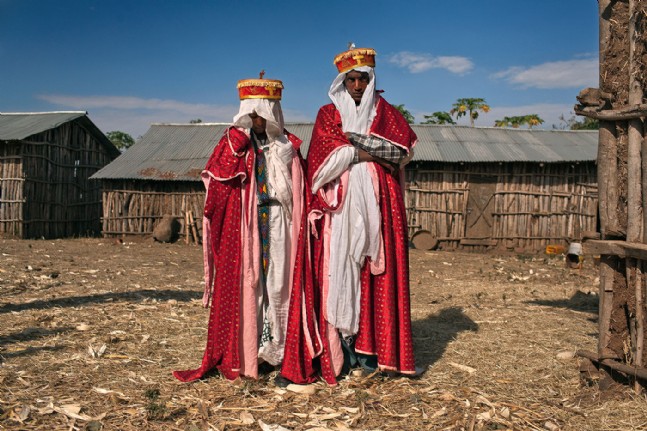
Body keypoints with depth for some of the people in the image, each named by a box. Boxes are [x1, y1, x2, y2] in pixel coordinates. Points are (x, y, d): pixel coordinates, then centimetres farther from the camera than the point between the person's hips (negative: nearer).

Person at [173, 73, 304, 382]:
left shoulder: (287, 146, 12)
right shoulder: (235, 141, 6)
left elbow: (299, 191, 12)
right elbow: (218, 174, -10)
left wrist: (298, 225, 2)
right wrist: (239, 141, -16)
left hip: (278, 223, 2)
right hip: (242, 225, -2)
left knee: (278, 281, 2)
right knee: (244, 282, -3)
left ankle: (277, 348, 12)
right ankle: (242, 353, 5)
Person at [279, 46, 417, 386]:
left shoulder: (385, 112, 15)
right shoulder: (328, 114, 12)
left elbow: (403, 148, -3)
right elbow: (325, 159, -4)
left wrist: (355, 140, -7)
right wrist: (366, 152, -7)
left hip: (376, 204, 1)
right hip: (339, 205, -1)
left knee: (376, 273, -3)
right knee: (339, 268, -7)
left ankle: (370, 345, 3)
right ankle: (344, 344, -1)